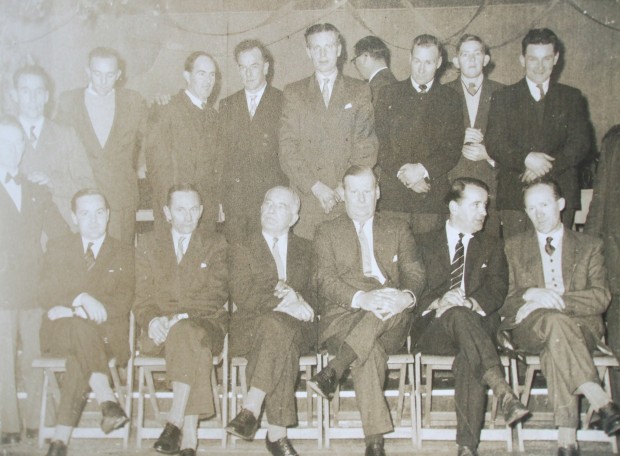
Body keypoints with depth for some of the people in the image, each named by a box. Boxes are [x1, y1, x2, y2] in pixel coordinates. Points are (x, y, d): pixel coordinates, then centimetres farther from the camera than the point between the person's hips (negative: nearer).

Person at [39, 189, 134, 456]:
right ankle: (108, 401, -43)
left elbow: (124, 301, 0)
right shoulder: (57, 248, 15)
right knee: (81, 329, -36)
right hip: (61, 331, 0)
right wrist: (81, 298, -20)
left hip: (106, 333, 0)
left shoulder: (124, 253, 14)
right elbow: (45, 295, 1)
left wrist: (71, 309, -15)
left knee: (79, 358, -34)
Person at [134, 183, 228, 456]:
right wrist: (152, 320, -15)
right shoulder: (149, 244, 17)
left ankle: (175, 423, -36)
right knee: (193, 347, -34)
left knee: (187, 333, -37)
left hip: (205, 325, 0)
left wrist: (180, 317, -16)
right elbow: (142, 296, 9)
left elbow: (217, 295, 1)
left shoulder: (215, 244, 14)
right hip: (160, 332, 0)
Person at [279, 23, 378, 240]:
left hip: (350, 199, 0)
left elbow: (367, 146, 4)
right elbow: (287, 148, 3)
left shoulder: (359, 91, 12)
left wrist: (346, 187, -8)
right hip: (306, 198, 0)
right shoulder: (293, 93, 12)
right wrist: (315, 186, -9)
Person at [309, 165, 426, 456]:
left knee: (394, 305, -38)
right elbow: (326, 282, 0)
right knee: (371, 353, -38)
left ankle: (333, 371, -40)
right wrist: (361, 298, -23)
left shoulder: (398, 229, 21)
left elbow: (415, 274, 9)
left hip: (390, 323, 2)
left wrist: (406, 296, -19)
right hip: (343, 317, -1)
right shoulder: (328, 233, 15)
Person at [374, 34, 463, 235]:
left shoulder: (450, 100, 10)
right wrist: (404, 174, -10)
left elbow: (453, 149, 2)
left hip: (433, 196, 0)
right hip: (392, 195, 0)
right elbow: (379, 143, 2)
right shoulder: (390, 94, 10)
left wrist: (423, 169, -13)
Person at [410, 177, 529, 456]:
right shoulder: (425, 243, 18)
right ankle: (503, 392, -50)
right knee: (457, 314, -37)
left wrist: (471, 303, -16)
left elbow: (497, 289, 6)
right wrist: (438, 303, -18)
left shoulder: (491, 244, 21)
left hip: (476, 325, 1)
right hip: (432, 328, -1)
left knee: (470, 358, -36)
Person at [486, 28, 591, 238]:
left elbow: (581, 144, 3)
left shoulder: (572, 98, 13)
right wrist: (526, 158, -19)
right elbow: (494, 145, -1)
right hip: (514, 195, -1)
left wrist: (548, 166, -13)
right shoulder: (503, 98, 10)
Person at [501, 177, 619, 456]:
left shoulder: (590, 247, 16)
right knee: (555, 321, -37)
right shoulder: (514, 247, 19)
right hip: (528, 329, 0)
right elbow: (503, 296, 8)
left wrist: (556, 299, -14)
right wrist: (531, 294, -15)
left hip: (581, 326, 0)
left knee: (555, 348, -37)